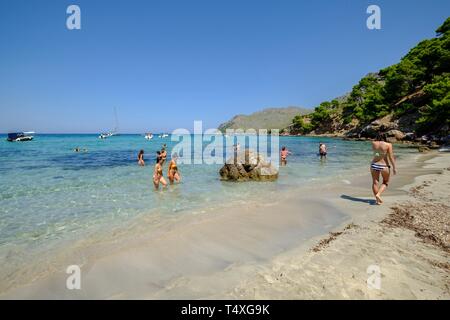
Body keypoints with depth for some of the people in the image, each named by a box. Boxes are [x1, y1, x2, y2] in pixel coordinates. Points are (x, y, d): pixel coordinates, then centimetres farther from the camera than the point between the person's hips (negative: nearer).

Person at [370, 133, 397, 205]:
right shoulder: (388, 145, -9)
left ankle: (377, 200, 11)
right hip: (384, 166, -2)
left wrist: (378, 137, 17)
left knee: (375, 182, 8)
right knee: (385, 182, 16)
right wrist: (394, 167, -6)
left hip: (374, 165, 3)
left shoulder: (373, 143, 0)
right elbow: (391, 157, -11)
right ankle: (378, 194, -4)